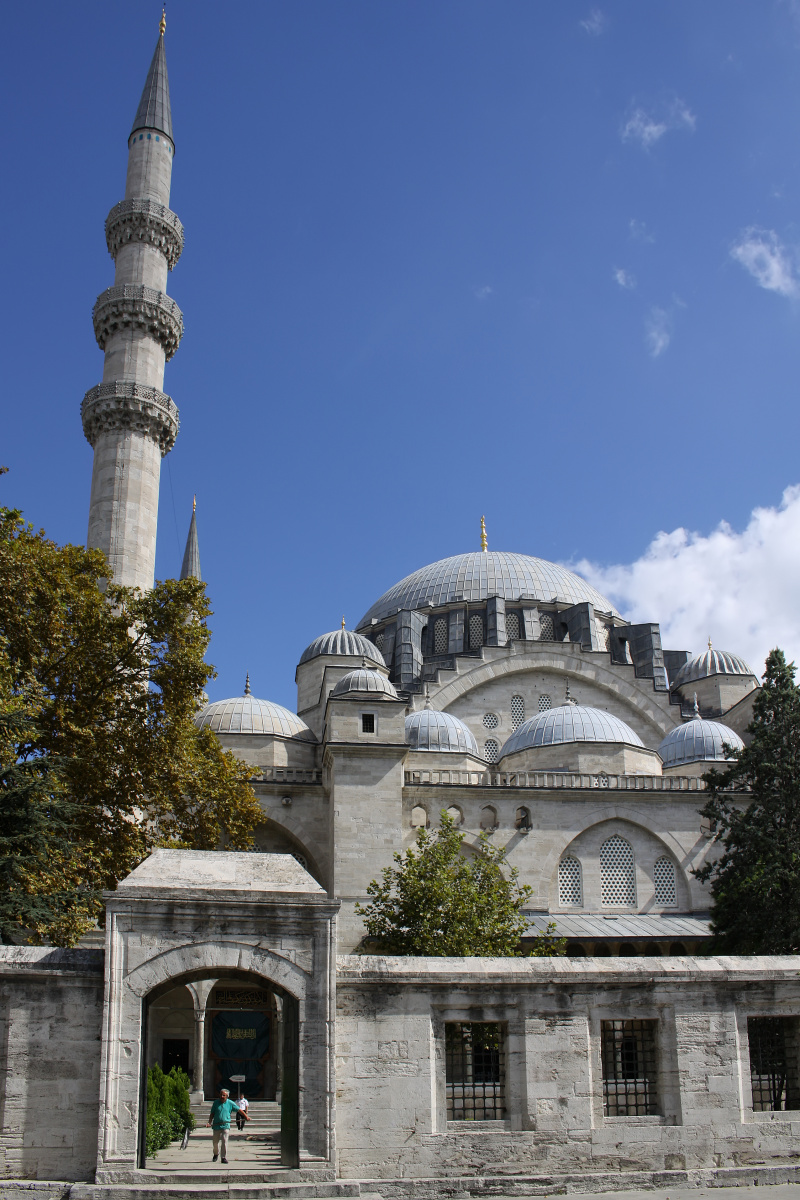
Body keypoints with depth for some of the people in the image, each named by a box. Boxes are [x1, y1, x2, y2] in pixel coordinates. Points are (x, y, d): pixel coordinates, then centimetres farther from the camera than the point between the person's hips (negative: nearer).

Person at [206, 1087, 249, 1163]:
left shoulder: (230, 1103, 0)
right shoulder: (216, 1103, 3)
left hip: (225, 1126, -2)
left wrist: (246, 1116, 14)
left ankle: (224, 1157, -6)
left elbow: (238, 1110, 9)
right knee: (216, 1142, 10)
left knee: (224, 1141, -13)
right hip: (216, 1126, 2)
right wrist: (209, 1122, -8)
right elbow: (212, 1114, 6)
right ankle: (216, 1154, 37)